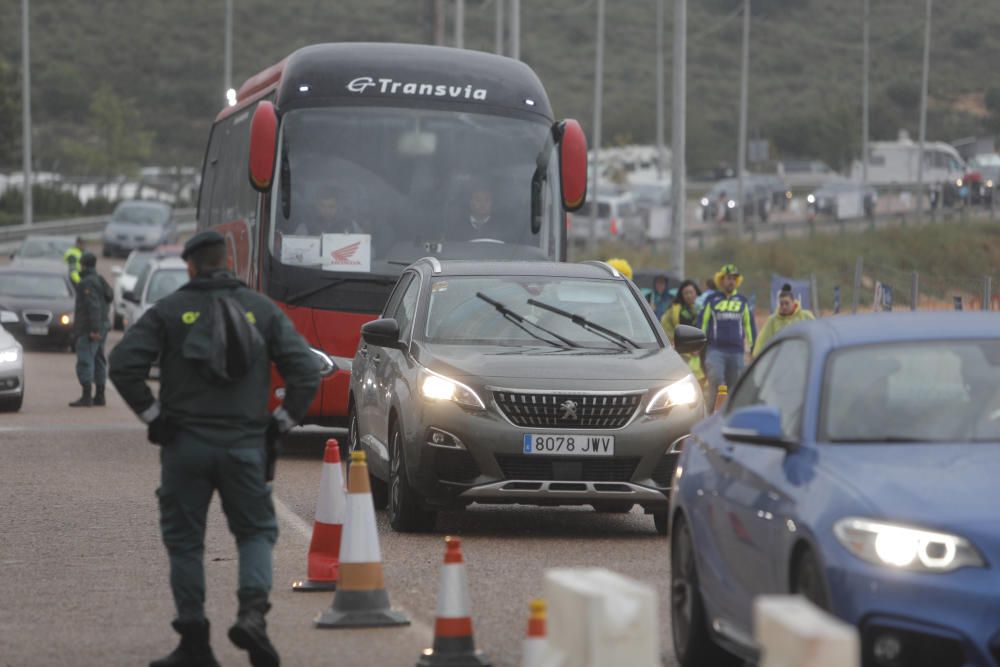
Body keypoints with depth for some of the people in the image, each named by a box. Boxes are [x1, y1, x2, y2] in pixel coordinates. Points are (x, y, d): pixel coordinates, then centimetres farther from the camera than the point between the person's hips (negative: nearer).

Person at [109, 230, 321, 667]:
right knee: (257, 531, 13)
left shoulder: (168, 311, 0)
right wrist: (282, 421, 6)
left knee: (184, 541, 8)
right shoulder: (262, 309, 5)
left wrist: (152, 415, -2)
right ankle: (253, 611, -12)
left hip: (185, 443, -1)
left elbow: (123, 365, -11)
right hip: (246, 444, 1)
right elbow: (306, 370, -2)